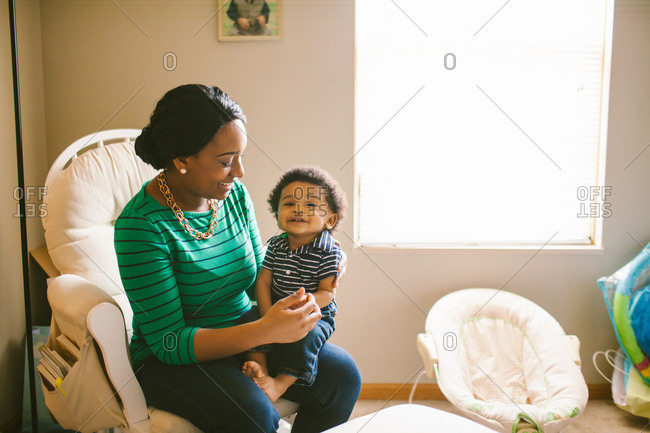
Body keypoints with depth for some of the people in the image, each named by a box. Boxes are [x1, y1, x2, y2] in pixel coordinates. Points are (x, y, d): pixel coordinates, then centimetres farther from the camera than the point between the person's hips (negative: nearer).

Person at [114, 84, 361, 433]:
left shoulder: (235, 195, -2)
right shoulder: (142, 225, -22)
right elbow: (168, 342, -22)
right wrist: (264, 331, -31)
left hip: (244, 335, 6)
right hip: (171, 359, -6)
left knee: (342, 375, -10)